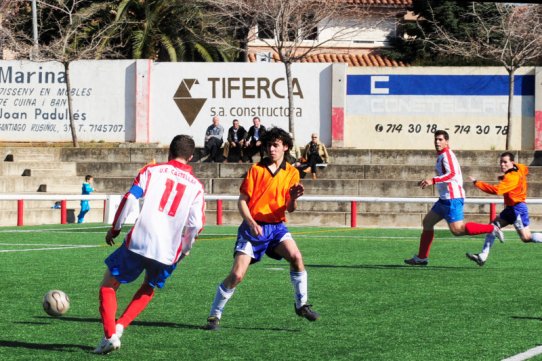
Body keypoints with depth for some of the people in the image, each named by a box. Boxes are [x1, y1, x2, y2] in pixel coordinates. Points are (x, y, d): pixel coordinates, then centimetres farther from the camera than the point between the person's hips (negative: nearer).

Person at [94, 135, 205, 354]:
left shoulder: (153, 171, 6)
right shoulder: (196, 186, 9)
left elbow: (129, 198, -5)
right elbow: (195, 224, 1)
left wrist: (114, 229, 7)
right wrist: (184, 250, 17)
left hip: (138, 243, -2)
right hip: (168, 253, 2)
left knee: (108, 286, 12)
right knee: (148, 289, 29)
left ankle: (110, 335, -6)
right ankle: (120, 326, 11)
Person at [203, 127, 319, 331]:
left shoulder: (292, 173, 5)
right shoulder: (256, 169, -1)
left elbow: (289, 209, 2)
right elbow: (242, 201, -1)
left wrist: (294, 198, -21)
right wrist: (251, 223, -17)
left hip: (276, 225, 2)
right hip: (253, 227, -2)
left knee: (296, 256, -25)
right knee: (237, 275, -11)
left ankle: (301, 305, -9)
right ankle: (214, 316, 3)